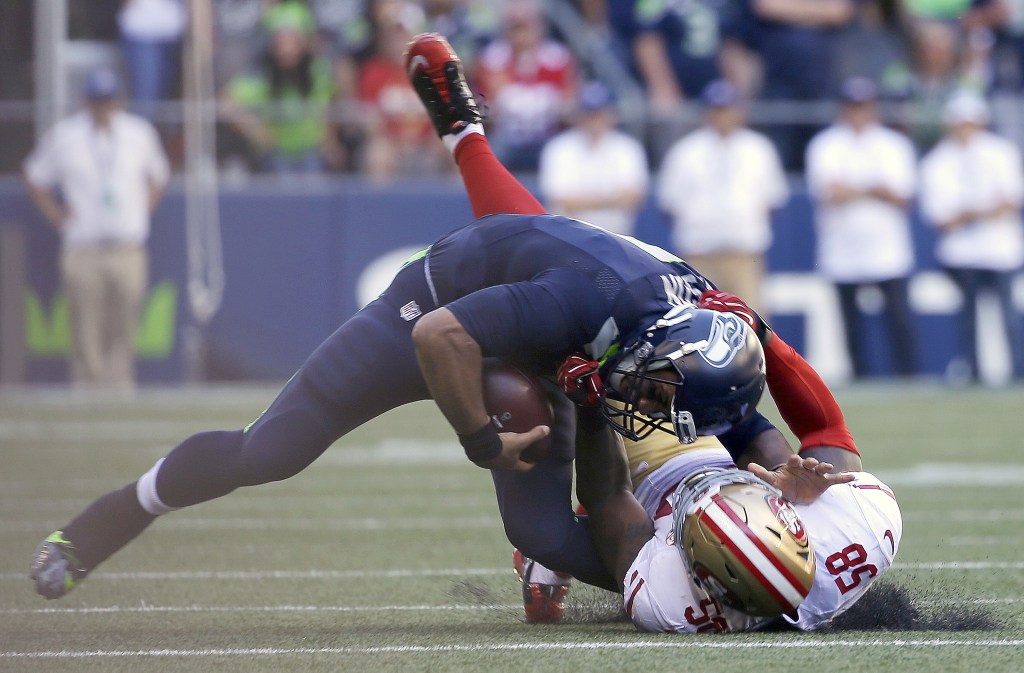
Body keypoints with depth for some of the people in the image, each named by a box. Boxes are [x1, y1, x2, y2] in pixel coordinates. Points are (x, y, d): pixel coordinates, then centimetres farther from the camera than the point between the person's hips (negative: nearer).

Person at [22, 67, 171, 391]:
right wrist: (58, 216, 4)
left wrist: (144, 211, 8)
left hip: (128, 251, 1)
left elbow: (159, 176, 23)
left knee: (123, 331, 0)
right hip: (82, 252, -1)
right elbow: (34, 178, 15)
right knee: (86, 331, -4)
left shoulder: (140, 133, 9)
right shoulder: (63, 136, 4)